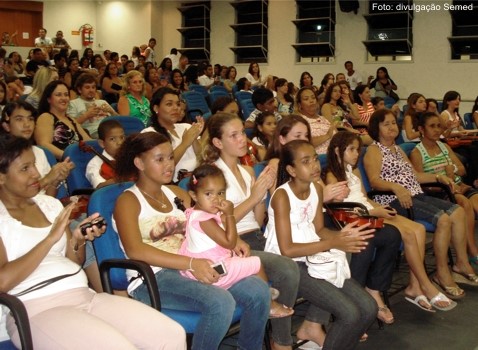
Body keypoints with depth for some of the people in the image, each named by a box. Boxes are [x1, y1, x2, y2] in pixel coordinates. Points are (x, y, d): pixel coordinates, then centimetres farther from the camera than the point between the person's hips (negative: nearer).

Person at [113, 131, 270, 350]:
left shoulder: (177, 193, 20)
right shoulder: (128, 200, -2)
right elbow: (135, 250, -18)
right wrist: (190, 263, -27)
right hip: (152, 279, -7)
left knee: (258, 290, -12)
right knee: (220, 302, -31)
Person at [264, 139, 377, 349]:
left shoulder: (316, 188, 3)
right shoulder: (282, 196, -19)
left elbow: (319, 230, 9)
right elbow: (287, 250, -22)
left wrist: (341, 236, -12)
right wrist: (332, 243, -22)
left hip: (313, 257, 7)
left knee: (369, 308, 0)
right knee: (350, 313, -19)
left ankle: (311, 327, 17)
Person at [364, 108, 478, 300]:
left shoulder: (398, 149, 24)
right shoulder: (374, 150, -3)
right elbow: (374, 181, -17)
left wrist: (438, 177, 13)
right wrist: (396, 187, -34)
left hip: (416, 196, 9)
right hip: (395, 200, -9)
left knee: (458, 211, -4)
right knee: (443, 219, -24)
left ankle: (462, 262, 4)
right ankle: (442, 273, -14)